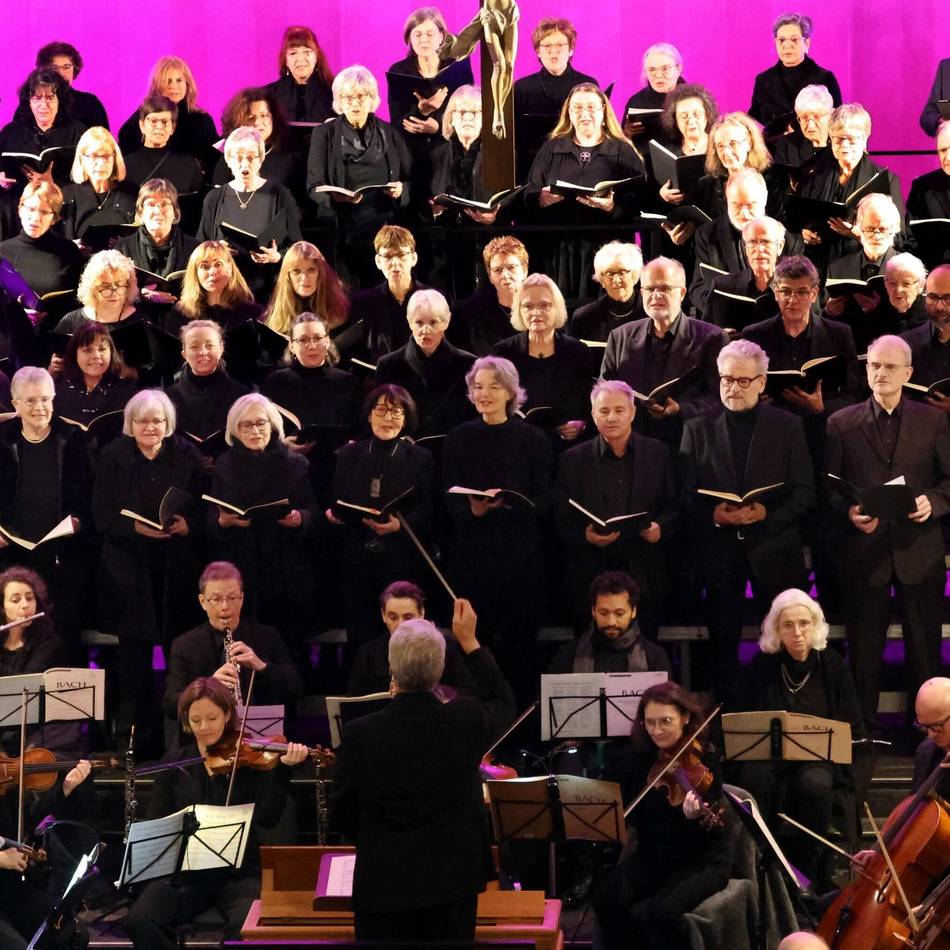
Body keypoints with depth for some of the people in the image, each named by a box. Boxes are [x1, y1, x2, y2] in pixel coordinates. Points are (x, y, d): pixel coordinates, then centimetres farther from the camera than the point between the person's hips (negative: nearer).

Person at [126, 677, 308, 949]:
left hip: (239, 872, -2)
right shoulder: (175, 763, 9)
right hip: (184, 871, 3)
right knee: (140, 920, -24)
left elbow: (267, 818, -11)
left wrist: (283, 769, -23)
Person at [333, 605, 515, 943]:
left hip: (382, 883, -2)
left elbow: (345, 814, -2)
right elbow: (502, 703, 14)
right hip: (453, 877, 2)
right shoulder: (466, 721, -11)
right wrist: (469, 640, 18)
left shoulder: (359, 734, -15)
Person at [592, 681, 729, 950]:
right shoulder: (640, 755, 2)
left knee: (662, 911, -31)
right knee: (607, 900, -22)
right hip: (651, 857, 5)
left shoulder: (705, 759, -12)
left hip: (701, 862, -5)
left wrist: (694, 816, -41)